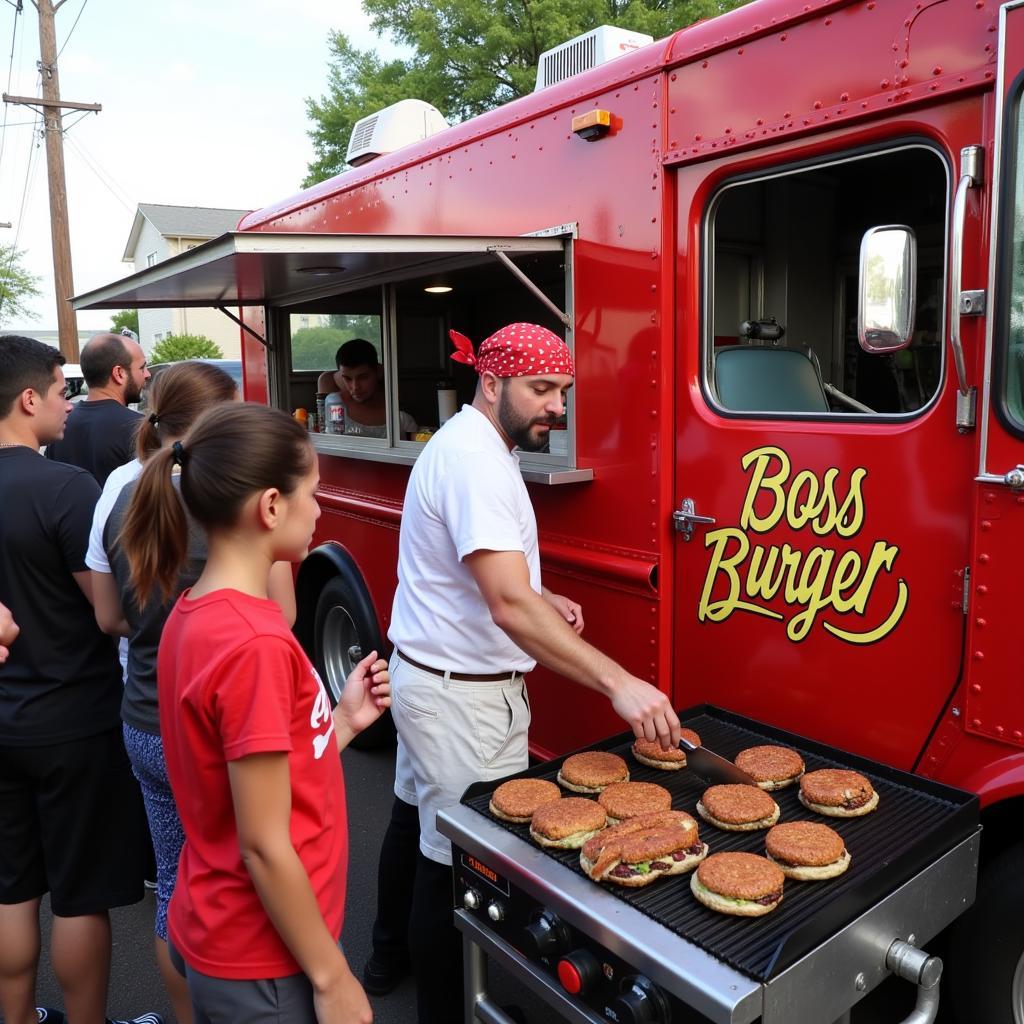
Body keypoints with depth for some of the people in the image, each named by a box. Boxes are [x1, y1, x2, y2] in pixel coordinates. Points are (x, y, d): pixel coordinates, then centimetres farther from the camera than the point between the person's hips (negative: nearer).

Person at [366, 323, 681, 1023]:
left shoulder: (472, 444, 9)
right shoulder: (475, 459, -24)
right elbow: (509, 606, -34)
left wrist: (543, 598, 6)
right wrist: (619, 683, -36)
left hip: (424, 674, 11)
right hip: (462, 696, -11)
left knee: (416, 818, 25)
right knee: (459, 857, 3)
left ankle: (390, 956, 46)